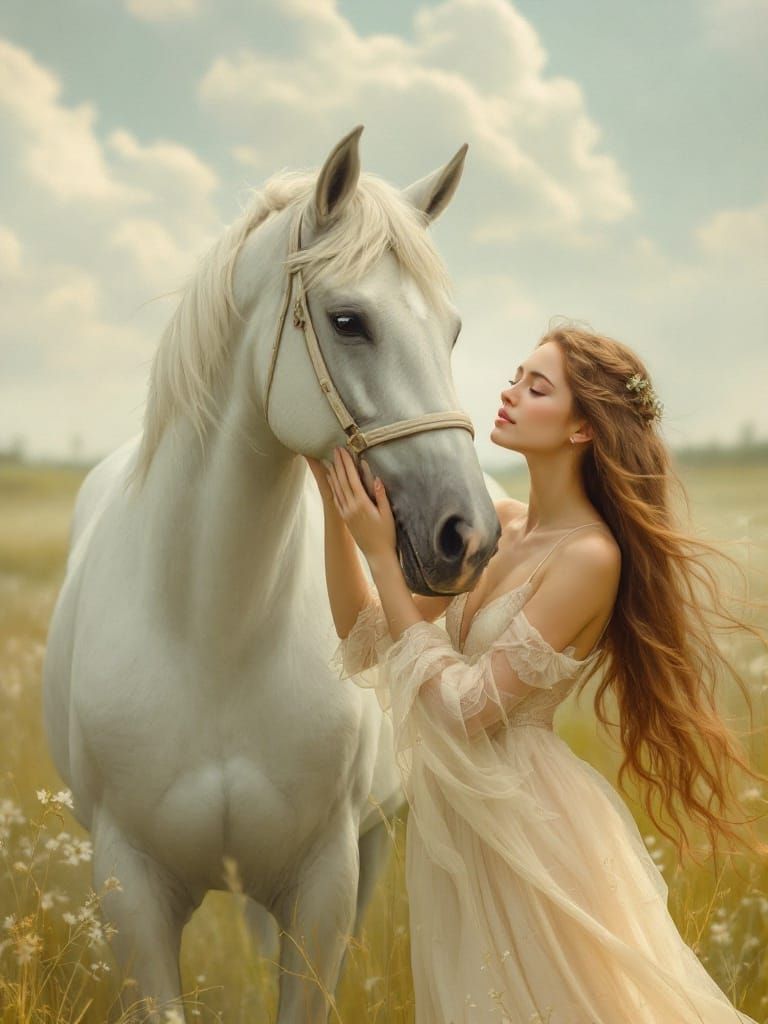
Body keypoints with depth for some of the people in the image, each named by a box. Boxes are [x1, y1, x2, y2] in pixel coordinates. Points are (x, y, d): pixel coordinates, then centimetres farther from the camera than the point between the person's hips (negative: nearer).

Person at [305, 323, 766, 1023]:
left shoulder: (589, 555, -20)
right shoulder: (499, 526, 3)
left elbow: (462, 709, -23)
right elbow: (364, 636, 4)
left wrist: (380, 552, -22)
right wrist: (335, 501, -5)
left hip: (528, 822, -8)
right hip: (452, 823, 8)